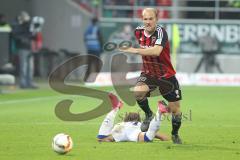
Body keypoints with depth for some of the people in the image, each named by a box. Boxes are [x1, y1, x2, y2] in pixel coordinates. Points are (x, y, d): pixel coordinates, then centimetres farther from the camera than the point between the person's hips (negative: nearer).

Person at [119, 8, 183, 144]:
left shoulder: (160, 32, -24)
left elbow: (156, 51, -42)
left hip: (166, 75, -3)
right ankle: (149, 115, 0)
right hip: (148, 74, 3)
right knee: (138, 92, -28)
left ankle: (175, 134, 31)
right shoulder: (139, 31, -6)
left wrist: (135, 50, -44)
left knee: (175, 109, 2)